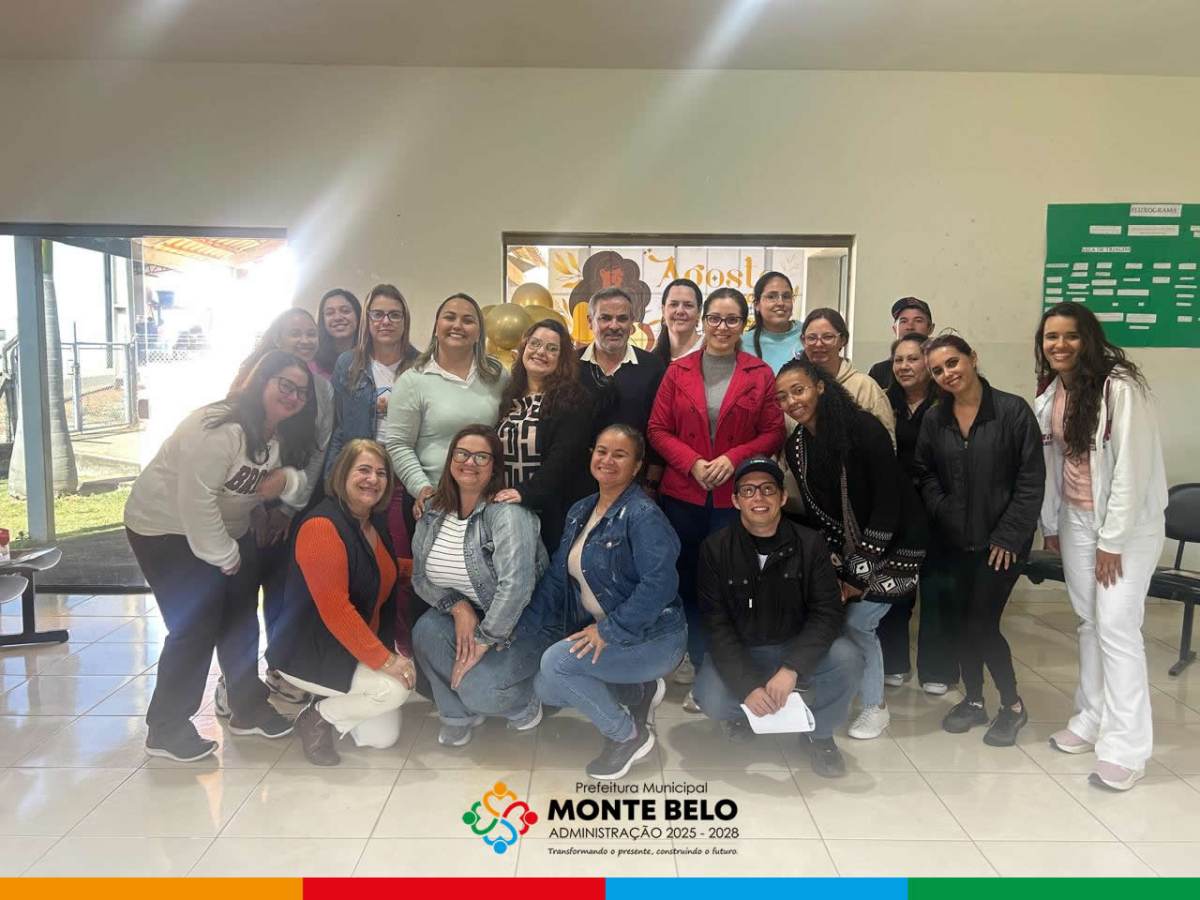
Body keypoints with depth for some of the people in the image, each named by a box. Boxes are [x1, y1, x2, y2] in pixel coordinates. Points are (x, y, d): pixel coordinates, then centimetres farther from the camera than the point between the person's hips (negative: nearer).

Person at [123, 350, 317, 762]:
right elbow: (196, 498, -31)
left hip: (226, 529, 9)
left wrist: (287, 479, -20)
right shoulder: (219, 427, -29)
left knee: (241, 619, 13)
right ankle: (166, 728, 10)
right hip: (165, 529, -9)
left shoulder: (283, 434, -1)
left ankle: (249, 707, 29)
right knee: (195, 626, -8)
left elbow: (301, 483, 5)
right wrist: (223, 556, -21)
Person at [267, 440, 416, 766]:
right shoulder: (321, 526, -22)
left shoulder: (378, 524, 5)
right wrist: (383, 660, -27)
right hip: (309, 652, -8)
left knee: (383, 737, 0)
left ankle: (330, 700, 24)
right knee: (394, 689, -26)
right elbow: (334, 608, -28)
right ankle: (316, 717, -1)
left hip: (359, 652, 8)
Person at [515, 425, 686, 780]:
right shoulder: (580, 511, 7)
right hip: (600, 635, 8)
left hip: (650, 637, -8)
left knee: (556, 661, -23)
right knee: (545, 688, -3)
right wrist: (521, 625, -3)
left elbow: (660, 584, -29)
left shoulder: (643, 515, -19)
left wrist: (610, 630, -28)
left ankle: (629, 736, -2)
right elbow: (556, 577, 7)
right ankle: (639, 691, 14)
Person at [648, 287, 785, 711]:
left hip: (735, 495, -1)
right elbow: (657, 429, 2)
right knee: (688, 577, 9)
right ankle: (698, 657, 29)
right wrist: (693, 462, -12)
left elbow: (773, 433, 1)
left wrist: (732, 458, -14)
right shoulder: (679, 371, 5)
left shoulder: (761, 374, 2)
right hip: (684, 492, 2)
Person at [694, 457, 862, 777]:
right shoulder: (716, 548, -12)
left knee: (847, 659, -27)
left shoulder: (809, 543, -11)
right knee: (711, 700, -28)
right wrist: (747, 685, -27)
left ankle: (818, 733, 4)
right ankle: (744, 713, 12)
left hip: (797, 649, 1)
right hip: (739, 652, -1)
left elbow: (828, 613, -15)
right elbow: (717, 625, -15)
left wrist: (791, 668, -30)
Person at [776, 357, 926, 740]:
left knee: (857, 620, -10)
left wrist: (861, 573, -20)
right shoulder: (795, 445, -2)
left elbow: (889, 502, -21)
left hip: (894, 541, -5)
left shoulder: (863, 429, -21)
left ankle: (875, 707, 12)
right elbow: (814, 511, 4)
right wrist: (828, 566, -4)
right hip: (848, 543, 6)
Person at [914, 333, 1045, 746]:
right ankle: (973, 700, 28)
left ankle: (1013, 705, 17)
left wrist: (1010, 535, -12)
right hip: (953, 541, 4)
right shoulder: (934, 419, 5)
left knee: (981, 623, -7)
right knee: (958, 621, 8)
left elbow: (1032, 479, -9)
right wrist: (943, 513, -7)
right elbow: (925, 474, 9)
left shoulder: (1013, 410, -8)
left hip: (1002, 541, -4)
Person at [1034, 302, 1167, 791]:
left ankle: (1125, 747, 0)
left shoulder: (1119, 387, -18)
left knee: (1117, 626, -8)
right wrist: (1050, 523, 10)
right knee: (1088, 621, 12)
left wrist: (1112, 541, -17)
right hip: (1076, 520, 7)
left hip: (1129, 522, -6)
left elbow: (1132, 467, -19)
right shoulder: (1050, 393, 4)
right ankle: (1091, 719, 24)